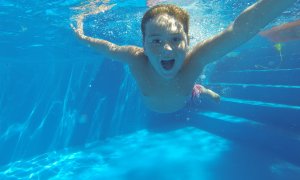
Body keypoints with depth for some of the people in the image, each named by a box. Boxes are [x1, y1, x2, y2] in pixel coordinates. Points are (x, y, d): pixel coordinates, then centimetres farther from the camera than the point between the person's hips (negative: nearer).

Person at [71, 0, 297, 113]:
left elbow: (240, 28, -58)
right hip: (153, 110, 1)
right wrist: (83, 37, -12)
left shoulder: (193, 60, -47)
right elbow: (110, 48, -22)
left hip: (185, 103, 0)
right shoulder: (136, 59, -43)